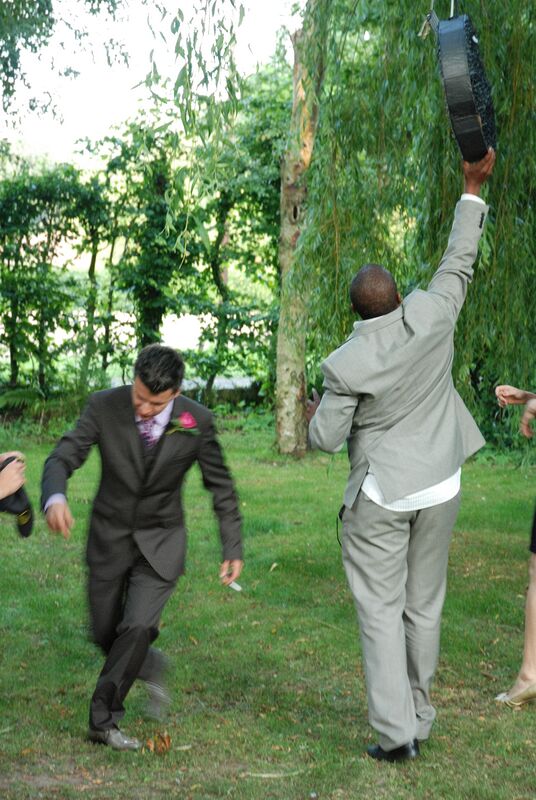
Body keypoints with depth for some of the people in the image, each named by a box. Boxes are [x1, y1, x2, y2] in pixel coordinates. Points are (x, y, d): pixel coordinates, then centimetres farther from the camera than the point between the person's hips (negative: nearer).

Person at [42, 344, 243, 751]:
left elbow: (221, 485, -3)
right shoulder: (105, 406, -17)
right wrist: (55, 498, -40)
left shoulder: (197, 420, -15)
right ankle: (151, 666, 41)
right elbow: (62, 457, -18)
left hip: (161, 542, -2)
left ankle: (104, 720, -1)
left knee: (138, 627, -17)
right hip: (110, 538, 2)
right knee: (106, 633, 9)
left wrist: (234, 548, -3)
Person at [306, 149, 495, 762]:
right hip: (438, 487, 4)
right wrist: (472, 189, 12)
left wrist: (314, 414, 14)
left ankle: (395, 731, -1)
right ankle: (418, 718, 25)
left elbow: (327, 439, -9)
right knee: (424, 605, 14)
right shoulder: (431, 316, -12)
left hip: (380, 494, -4)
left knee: (380, 609, 3)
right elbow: (459, 263, 3)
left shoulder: (345, 366, -17)